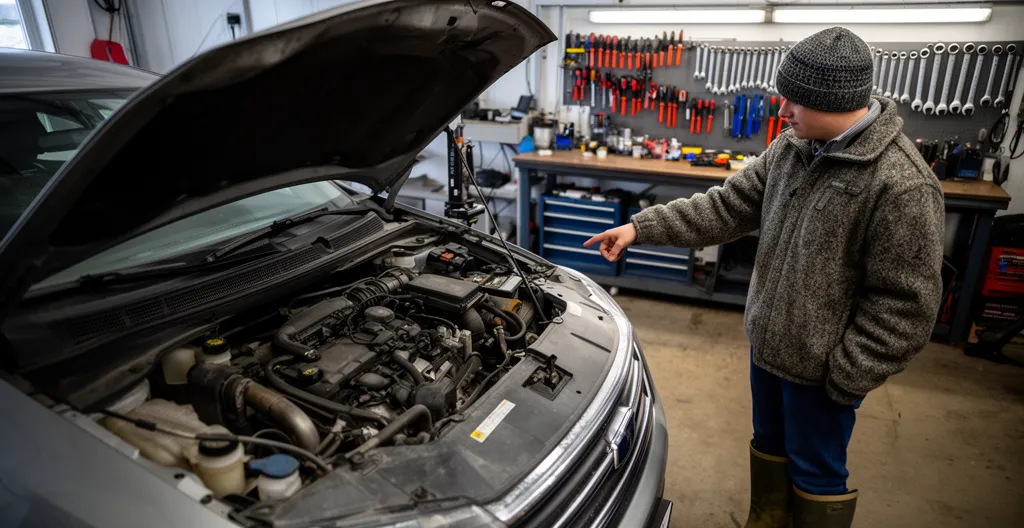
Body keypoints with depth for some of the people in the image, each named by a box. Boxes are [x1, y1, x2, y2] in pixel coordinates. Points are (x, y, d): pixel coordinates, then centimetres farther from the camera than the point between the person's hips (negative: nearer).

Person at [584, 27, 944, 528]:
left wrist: (846, 381, -17)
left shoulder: (902, 185, -24)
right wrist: (642, 226, -5)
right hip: (767, 341, 7)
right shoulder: (791, 148, -3)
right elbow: (726, 207, 1)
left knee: (815, 470, 14)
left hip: (820, 365, -7)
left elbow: (904, 304, -20)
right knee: (769, 443, 26)